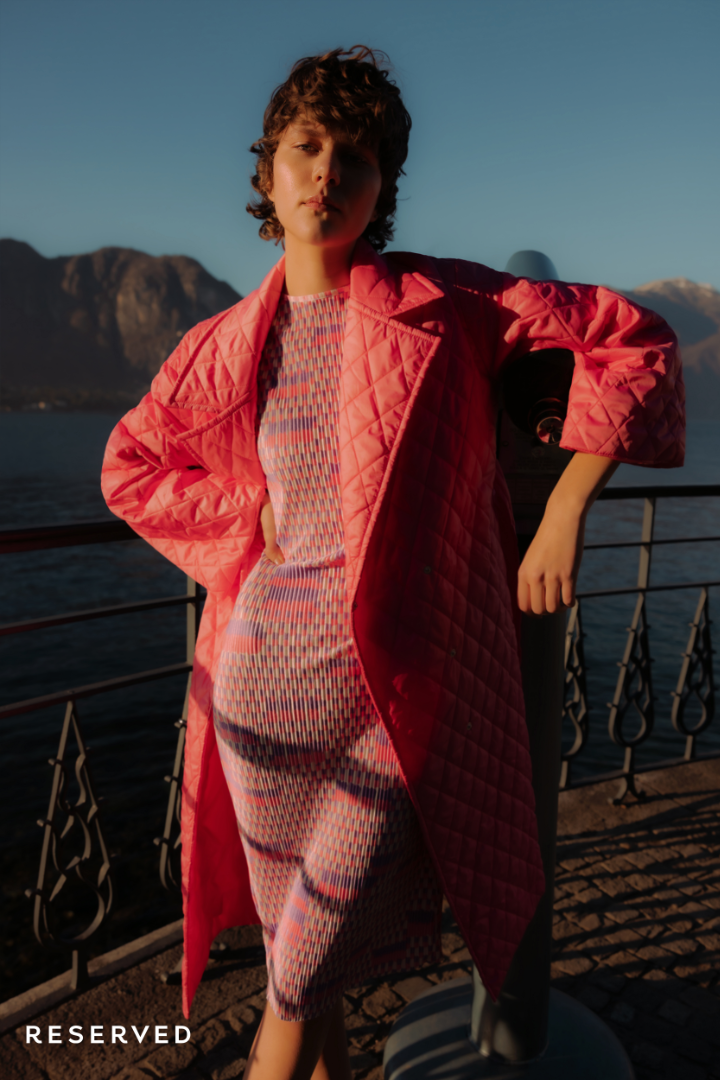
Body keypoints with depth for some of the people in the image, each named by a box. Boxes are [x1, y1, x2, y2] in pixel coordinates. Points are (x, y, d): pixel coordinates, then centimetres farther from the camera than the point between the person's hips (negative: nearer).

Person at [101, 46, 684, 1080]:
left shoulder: (442, 306, -3)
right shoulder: (226, 346, 6)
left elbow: (632, 337, 0)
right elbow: (131, 467, 18)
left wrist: (565, 513, -7)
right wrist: (249, 516, 1)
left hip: (398, 691, -3)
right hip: (265, 676, 3)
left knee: (310, 971, 7)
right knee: (291, 926, 20)